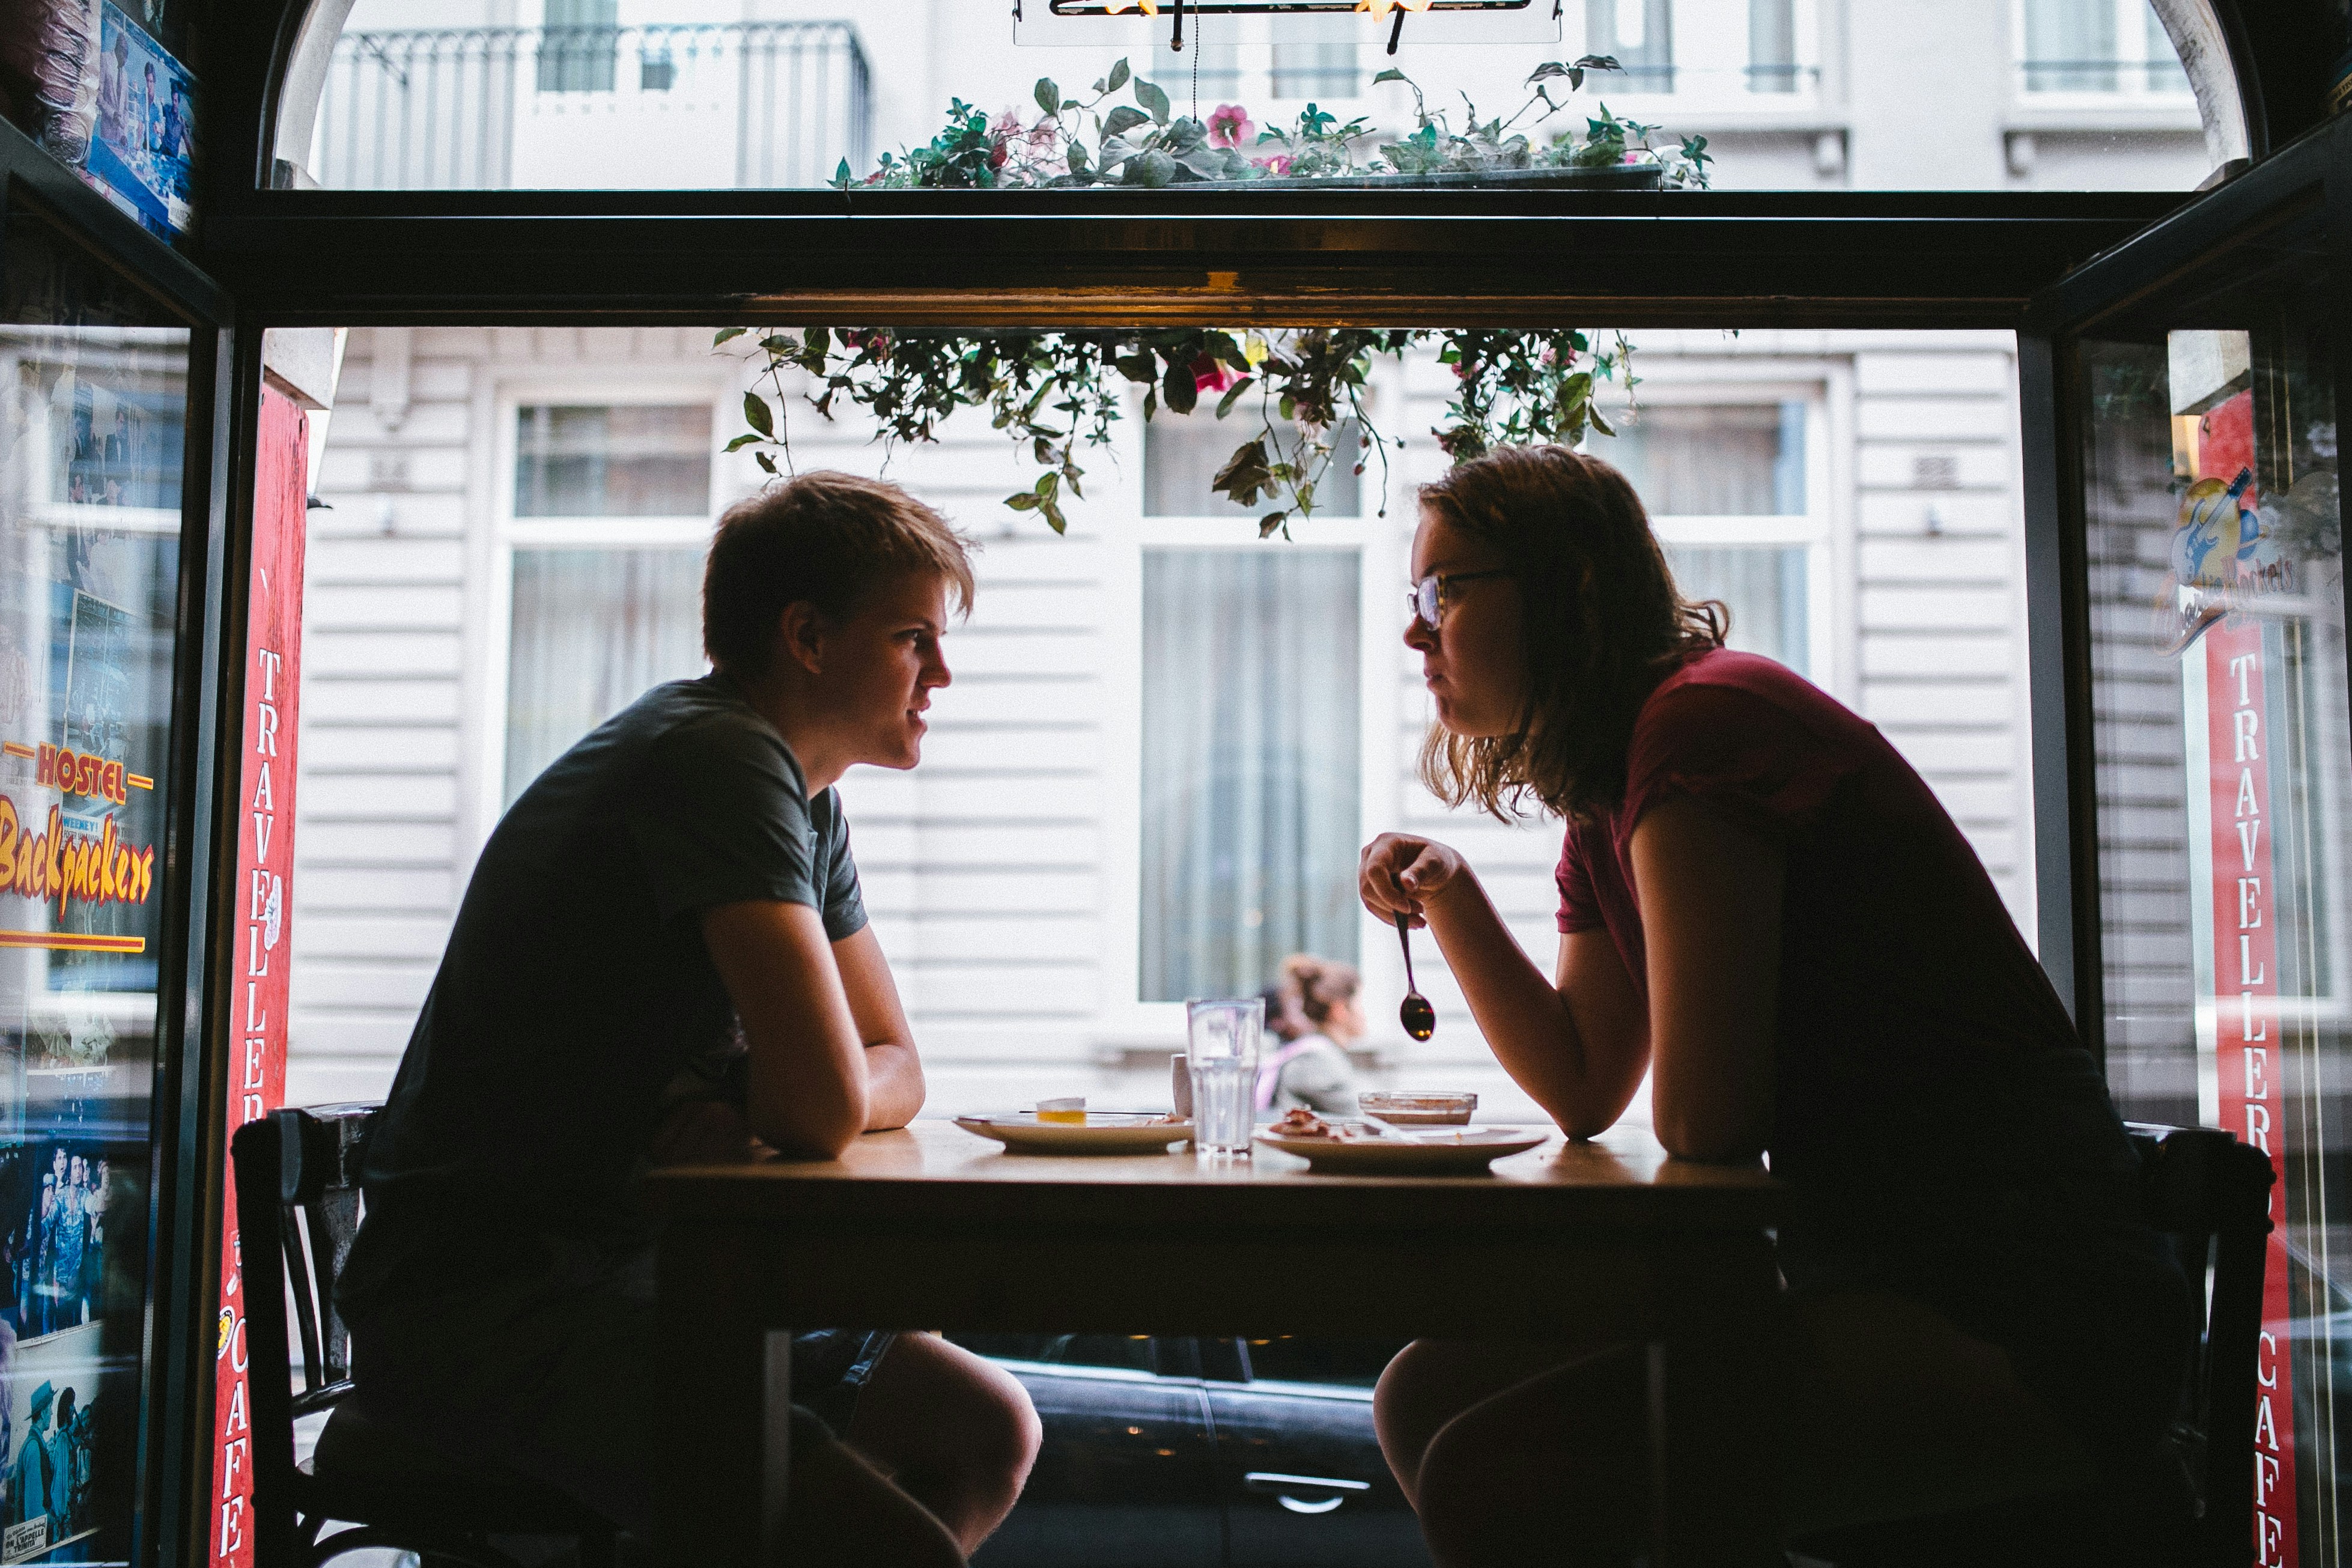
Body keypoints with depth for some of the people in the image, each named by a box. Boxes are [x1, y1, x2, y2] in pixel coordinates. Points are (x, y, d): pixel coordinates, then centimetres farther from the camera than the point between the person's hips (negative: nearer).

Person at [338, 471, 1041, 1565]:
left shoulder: (804, 799, 12)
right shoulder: (724, 758, -19)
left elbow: (894, 1071, 12)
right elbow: (827, 1106, -26)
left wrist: (739, 1111, -9)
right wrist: (753, 1101, -2)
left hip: (628, 1269, 10)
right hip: (479, 1299, -10)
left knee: (990, 1434, 9)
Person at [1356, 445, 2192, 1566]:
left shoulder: (1702, 720, -16)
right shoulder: (1601, 810, 15)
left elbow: (1701, 1120, -19)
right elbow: (1584, 1094, 15)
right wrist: (1448, 898, 9)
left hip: (2012, 1315, -10)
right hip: (1869, 1278, 10)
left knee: (1498, 1474, -25)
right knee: (1428, 1392, 4)